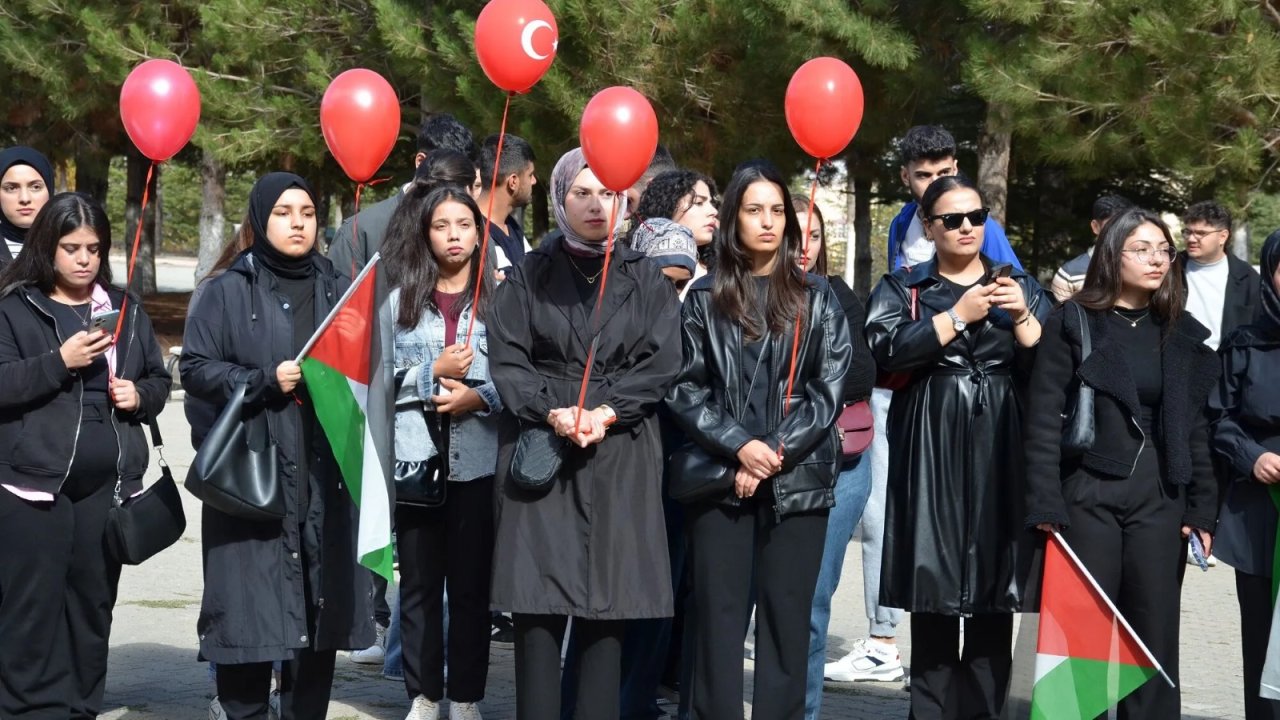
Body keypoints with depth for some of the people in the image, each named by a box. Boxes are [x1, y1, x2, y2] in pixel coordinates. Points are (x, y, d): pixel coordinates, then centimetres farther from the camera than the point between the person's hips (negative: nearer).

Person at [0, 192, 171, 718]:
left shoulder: (126, 310, 14)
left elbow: (160, 380, 21)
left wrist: (141, 395, 0)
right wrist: (59, 362, -17)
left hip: (108, 483, 4)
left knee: (94, 601, 8)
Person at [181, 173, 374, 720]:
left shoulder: (339, 290, 14)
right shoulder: (230, 291, 3)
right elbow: (195, 367, -2)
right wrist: (264, 382, -13)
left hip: (324, 475, 3)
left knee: (319, 606, 3)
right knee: (252, 606, -5)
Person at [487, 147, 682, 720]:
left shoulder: (646, 279, 10)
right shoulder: (528, 276, 9)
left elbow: (662, 363, 0)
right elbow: (505, 361, 0)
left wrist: (605, 412, -14)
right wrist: (553, 411, -16)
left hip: (620, 457, 1)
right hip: (538, 450, 0)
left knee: (606, 604, -3)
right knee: (537, 601, -6)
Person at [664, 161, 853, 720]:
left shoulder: (815, 296, 7)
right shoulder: (706, 297, 6)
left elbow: (829, 388, 1)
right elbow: (684, 388, 1)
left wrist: (776, 454, -9)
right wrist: (739, 446, -12)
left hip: (798, 479, 0)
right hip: (720, 478, 0)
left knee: (786, 616, 2)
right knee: (719, 615, 0)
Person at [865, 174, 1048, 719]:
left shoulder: (1020, 287, 15)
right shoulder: (903, 288, 9)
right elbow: (888, 350, -10)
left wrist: (1022, 317, -9)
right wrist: (960, 314, -12)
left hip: (1002, 449, 2)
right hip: (932, 449, -1)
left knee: (995, 589, -1)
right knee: (935, 588, -4)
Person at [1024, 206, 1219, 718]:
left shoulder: (1180, 333, 10)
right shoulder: (1073, 323, -2)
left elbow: (1194, 426, 11)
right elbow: (1044, 417, -6)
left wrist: (1202, 507, 4)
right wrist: (1045, 504, -13)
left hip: (1159, 500, 3)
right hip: (1087, 496, -3)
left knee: (1154, 634, 4)